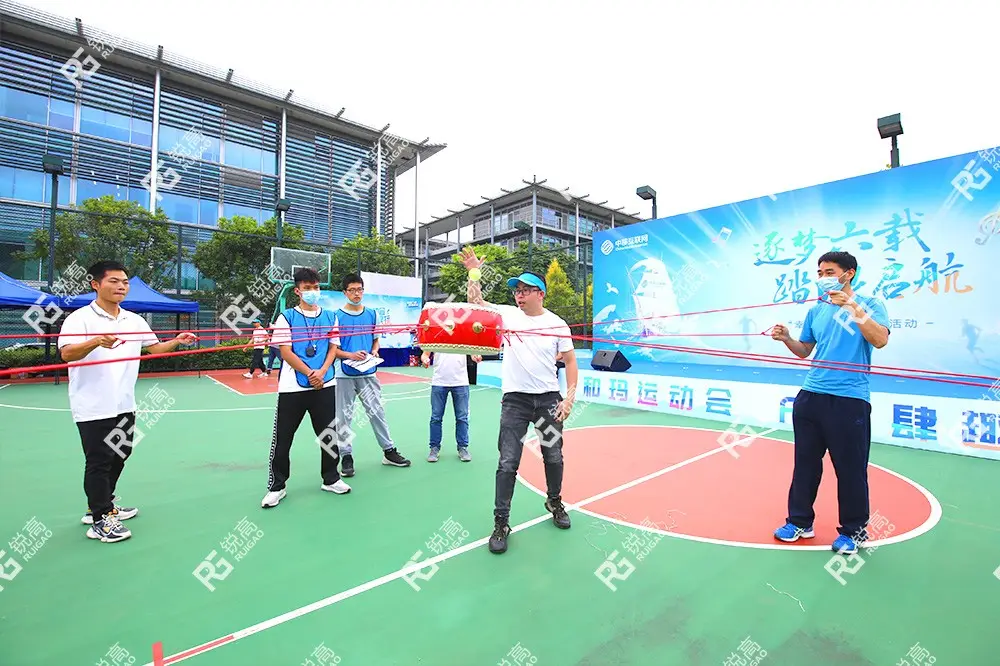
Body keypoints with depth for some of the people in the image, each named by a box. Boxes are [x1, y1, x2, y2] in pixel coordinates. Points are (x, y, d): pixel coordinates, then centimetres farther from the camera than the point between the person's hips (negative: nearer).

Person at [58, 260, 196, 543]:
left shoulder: (134, 320, 9)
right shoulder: (80, 318, -10)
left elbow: (155, 347, 14)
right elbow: (66, 354, -22)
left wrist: (177, 342, -5)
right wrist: (96, 341, -40)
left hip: (124, 405, 7)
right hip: (93, 408, -6)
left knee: (119, 456, 17)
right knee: (99, 462, 1)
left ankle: (103, 506, 34)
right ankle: (100, 520, 13)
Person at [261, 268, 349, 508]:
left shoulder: (330, 317, 9)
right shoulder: (286, 317, 0)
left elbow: (333, 348, 6)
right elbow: (285, 352, -6)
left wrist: (322, 372, -11)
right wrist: (309, 373, -14)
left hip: (325, 386, 3)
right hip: (292, 387, -2)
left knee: (329, 435, 9)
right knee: (282, 439, 4)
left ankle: (331, 479, 26)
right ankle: (276, 487, 19)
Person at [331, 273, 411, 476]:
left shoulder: (372, 314, 6)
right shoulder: (338, 316, -5)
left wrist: (374, 351, -5)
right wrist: (350, 355, -20)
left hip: (368, 372, 3)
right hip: (345, 374, -2)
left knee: (377, 411, 7)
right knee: (344, 416, 6)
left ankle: (389, 451, 19)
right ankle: (346, 456, 19)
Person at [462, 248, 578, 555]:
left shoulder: (557, 324, -1)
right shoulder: (507, 314, 1)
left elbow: (570, 361, 4)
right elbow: (476, 303, -1)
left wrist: (570, 397, -3)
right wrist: (474, 272, -13)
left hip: (549, 399, 1)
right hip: (515, 400, -1)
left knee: (554, 456, 15)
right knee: (508, 463, -1)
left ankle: (554, 502, 42)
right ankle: (501, 522, 13)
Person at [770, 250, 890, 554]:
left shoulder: (869, 304, -1)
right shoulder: (816, 311, 12)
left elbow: (880, 340, -18)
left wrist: (852, 307, -24)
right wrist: (786, 338, -1)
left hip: (850, 399, -4)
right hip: (810, 395, 5)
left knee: (850, 468, 5)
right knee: (805, 462, 11)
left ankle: (853, 530, 24)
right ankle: (800, 521, 24)